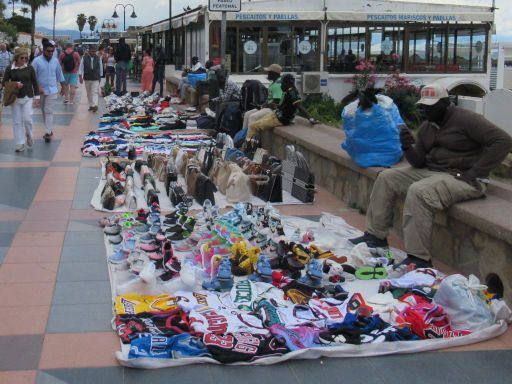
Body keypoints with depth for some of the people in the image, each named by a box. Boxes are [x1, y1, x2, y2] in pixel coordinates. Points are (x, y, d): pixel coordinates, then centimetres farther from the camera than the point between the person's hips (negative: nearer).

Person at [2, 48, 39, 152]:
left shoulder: (29, 68, -2)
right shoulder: (9, 69, -3)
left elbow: (34, 83, 4)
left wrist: (37, 96, 1)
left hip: (28, 97, -1)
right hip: (15, 98, 1)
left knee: (27, 119, -9)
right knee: (17, 121, 3)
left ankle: (29, 135, 21)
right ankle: (20, 143, 11)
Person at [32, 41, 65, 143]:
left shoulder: (55, 61, 2)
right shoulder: (37, 61, -7)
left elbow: (60, 74, 13)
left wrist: (63, 87, 18)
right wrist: (38, 87, -19)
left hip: (52, 90, 0)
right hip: (41, 91, 0)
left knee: (49, 112, -9)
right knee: (44, 111, 11)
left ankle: (48, 132, -12)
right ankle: (49, 129, 23)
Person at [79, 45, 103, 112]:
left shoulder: (98, 58, 0)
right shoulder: (84, 58, -3)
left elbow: (101, 68, 10)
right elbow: (81, 67, -2)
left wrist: (100, 76, 14)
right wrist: (81, 76, -8)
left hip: (96, 79, -1)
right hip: (87, 79, 1)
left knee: (95, 92, -11)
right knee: (89, 93, 10)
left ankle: (95, 105, -18)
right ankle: (91, 105, 19)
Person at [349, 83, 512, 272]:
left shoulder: (466, 120, -11)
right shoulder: (426, 127, 13)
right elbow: (419, 162, 12)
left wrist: (474, 173, -20)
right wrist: (407, 148, -11)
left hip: (461, 178, -9)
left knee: (418, 192, -33)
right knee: (386, 177, 3)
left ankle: (419, 258, -29)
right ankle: (376, 235, 5)